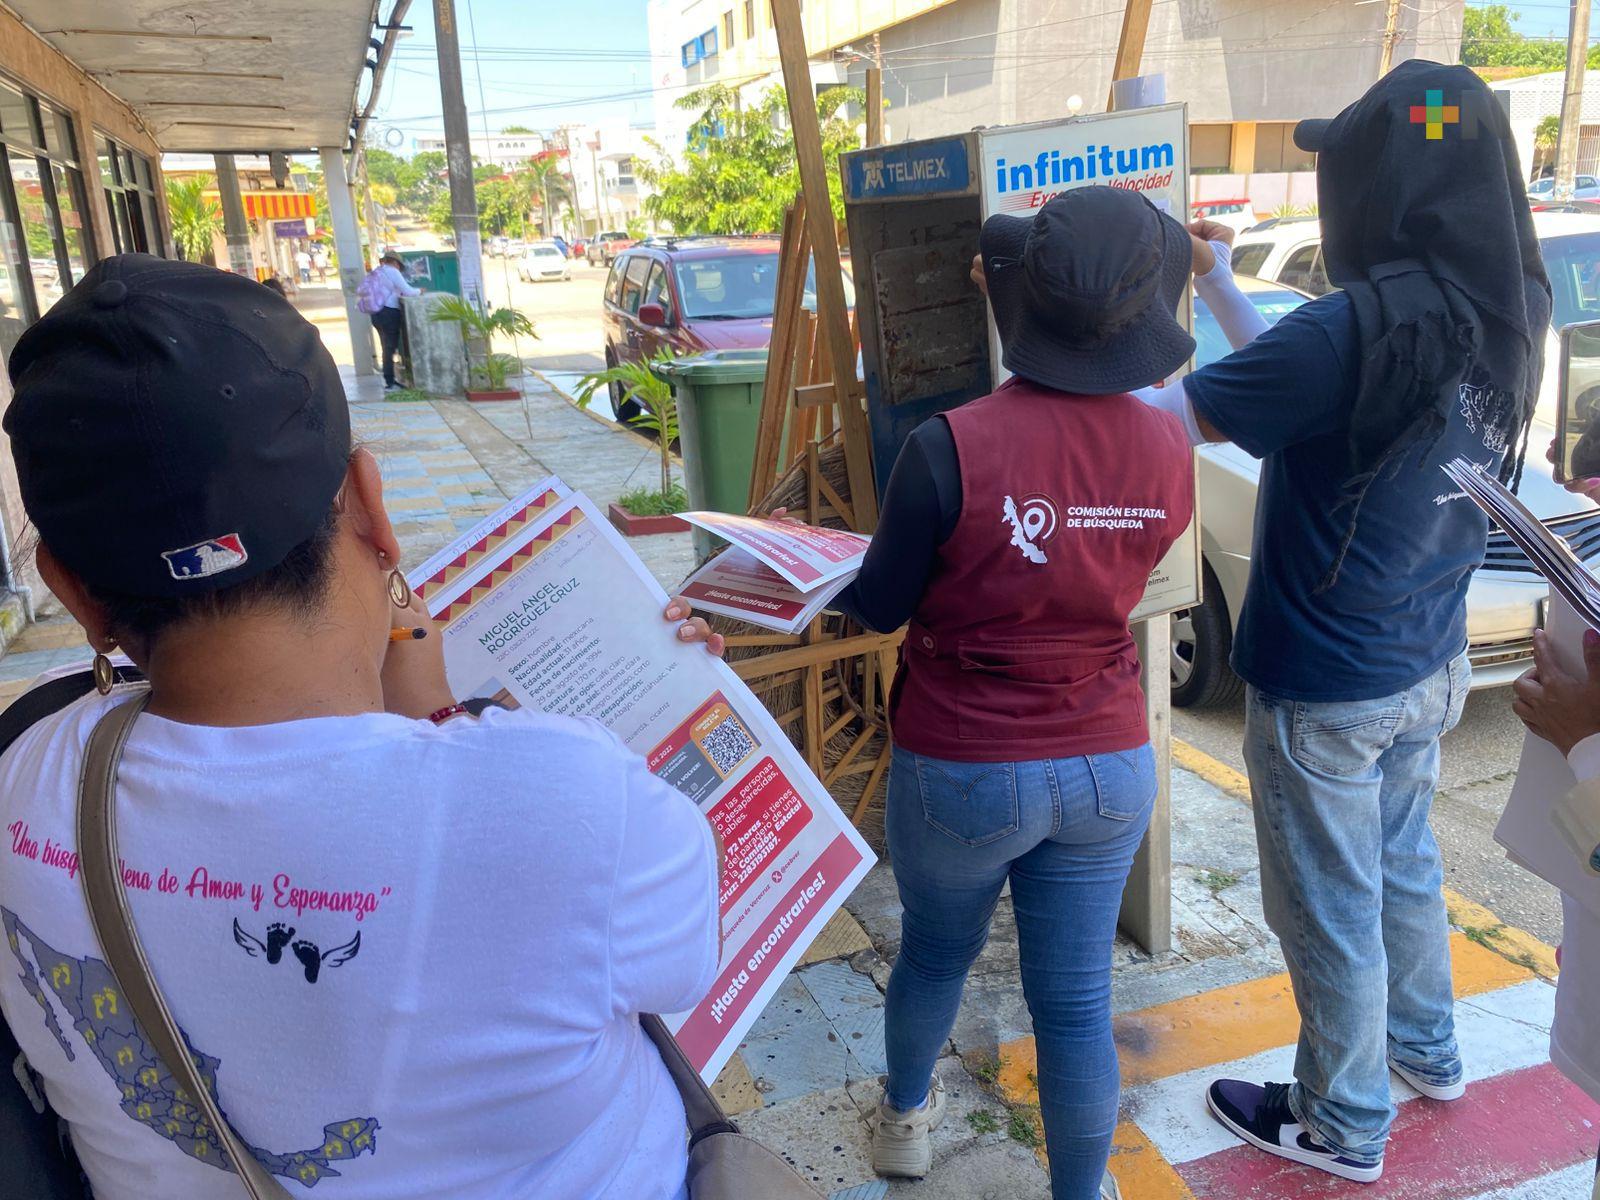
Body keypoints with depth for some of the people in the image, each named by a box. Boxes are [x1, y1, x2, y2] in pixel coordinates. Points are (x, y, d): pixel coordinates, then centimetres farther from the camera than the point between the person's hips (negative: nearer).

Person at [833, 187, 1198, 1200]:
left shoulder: (949, 450, -23)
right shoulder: (1169, 453, -9)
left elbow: (880, 607, -10)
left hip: (961, 771, -1)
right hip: (1108, 765, 2)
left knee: (936, 951, 24)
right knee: (1077, 995, 14)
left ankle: (907, 1115, 52)